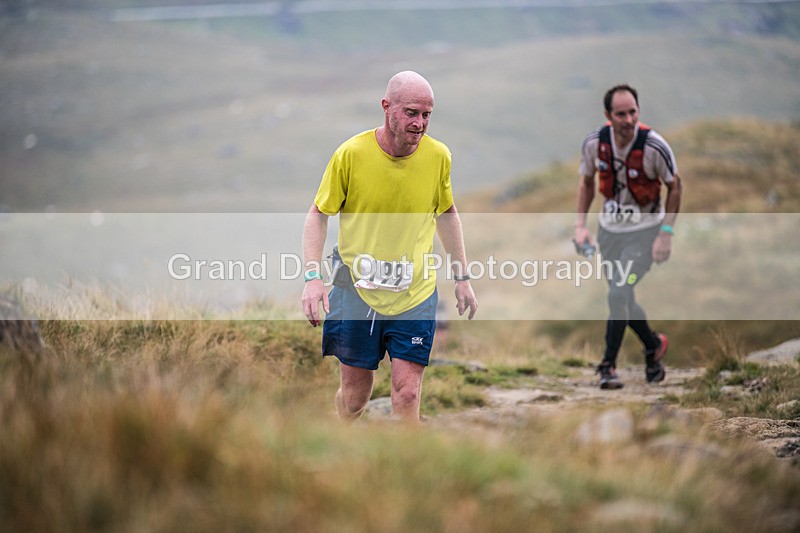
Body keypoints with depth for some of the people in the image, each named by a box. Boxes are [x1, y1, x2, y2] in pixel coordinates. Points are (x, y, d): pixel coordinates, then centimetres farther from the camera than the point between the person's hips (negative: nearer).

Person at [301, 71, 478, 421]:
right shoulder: (351, 154, -12)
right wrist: (312, 276, -14)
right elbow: (318, 214, -2)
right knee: (353, 396, 9)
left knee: (407, 395, -8)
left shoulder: (438, 156, -4)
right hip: (357, 291, -1)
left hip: (416, 295, 1)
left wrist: (461, 277, 15)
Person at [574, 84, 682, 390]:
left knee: (619, 294, -14)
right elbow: (587, 182, 6)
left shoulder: (654, 146, -22)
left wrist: (666, 233, -13)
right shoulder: (594, 143, -12)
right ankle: (654, 346, 35)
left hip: (645, 229, -4)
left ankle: (608, 365, 2)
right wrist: (580, 224, -3)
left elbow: (674, 186, -8)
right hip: (610, 227, 4)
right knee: (622, 298, 10)